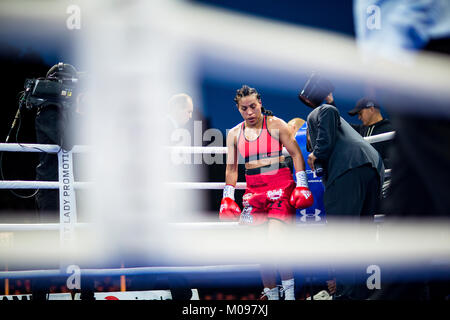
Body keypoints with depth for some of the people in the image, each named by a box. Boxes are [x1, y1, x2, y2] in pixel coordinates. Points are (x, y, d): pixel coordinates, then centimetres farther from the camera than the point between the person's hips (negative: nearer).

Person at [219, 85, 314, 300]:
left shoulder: (275, 125, 0)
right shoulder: (234, 134, 11)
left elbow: (296, 154, 2)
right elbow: (231, 168, 17)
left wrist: (301, 184, -5)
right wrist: (228, 197, 11)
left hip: (279, 184, -4)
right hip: (253, 189, 5)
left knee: (274, 240, -19)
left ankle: (289, 292, -11)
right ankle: (271, 295, 13)